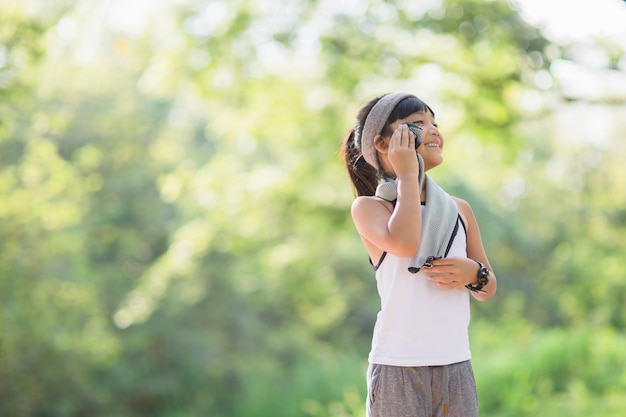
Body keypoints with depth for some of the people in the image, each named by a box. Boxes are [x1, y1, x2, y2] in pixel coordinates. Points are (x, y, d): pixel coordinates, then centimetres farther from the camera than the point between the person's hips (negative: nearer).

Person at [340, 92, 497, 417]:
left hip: (455, 367, 4)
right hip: (397, 369, -4)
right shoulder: (369, 207, -2)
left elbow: (488, 290, 17)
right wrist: (407, 176, -13)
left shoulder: (458, 210, 11)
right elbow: (404, 243, -23)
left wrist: (474, 274, -7)